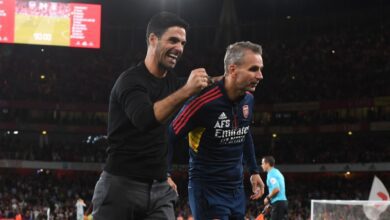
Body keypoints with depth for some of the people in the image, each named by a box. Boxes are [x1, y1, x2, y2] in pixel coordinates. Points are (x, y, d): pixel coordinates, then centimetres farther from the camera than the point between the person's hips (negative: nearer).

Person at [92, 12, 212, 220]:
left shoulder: (172, 82, 11)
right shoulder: (131, 80, -13)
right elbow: (145, 119, -31)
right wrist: (186, 91, -34)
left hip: (160, 189, 6)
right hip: (121, 186, -6)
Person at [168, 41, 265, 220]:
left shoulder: (248, 99, 2)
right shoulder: (204, 102, -21)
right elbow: (169, 136, -13)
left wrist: (254, 171, 20)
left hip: (236, 188, 8)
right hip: (208, 189, -7)